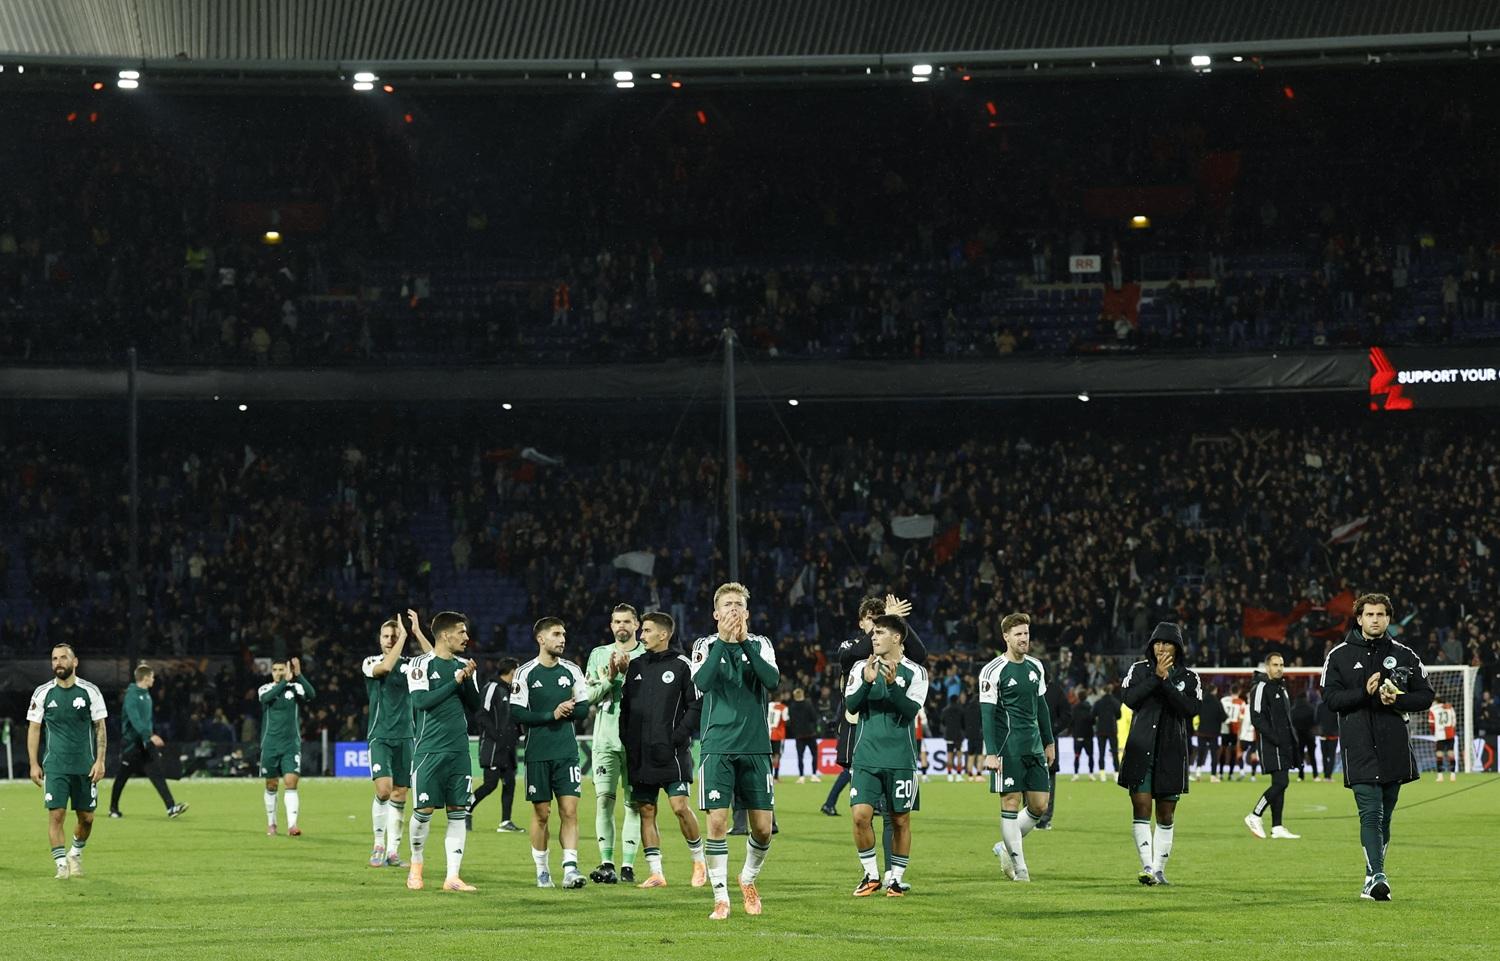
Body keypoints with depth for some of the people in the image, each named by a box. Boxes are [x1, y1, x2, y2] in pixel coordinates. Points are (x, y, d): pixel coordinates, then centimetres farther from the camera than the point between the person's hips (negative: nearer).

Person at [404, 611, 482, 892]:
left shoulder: (463, 667, 12)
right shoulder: (421, 664, -5)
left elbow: (475, 705, 11)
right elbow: (421, 701, -16)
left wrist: (469, 680, -6)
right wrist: (455, 682, -15)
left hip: (458, 749, 5)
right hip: (429, 750, -5)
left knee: (458, 811, -1)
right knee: (424, 809, -4)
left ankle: (453, 877, -1)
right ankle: (416, 864, 20)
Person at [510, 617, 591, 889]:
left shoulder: (572, 671, 8)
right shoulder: (525, 673, -2)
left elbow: (584, 709, 9)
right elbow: (517, 713, -8)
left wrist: (566, 711, -11)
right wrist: (552, 715, -15)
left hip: (567, 752, 2)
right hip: (538, 753, -2)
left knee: (569, 810, -7)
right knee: (541, 813, 3)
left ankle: (570, 868, -11)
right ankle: (542, 871, 14)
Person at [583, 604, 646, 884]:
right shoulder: (599, 655, 13)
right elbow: (590, 695, 7)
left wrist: (631, 673, -13)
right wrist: (610, 678, -8)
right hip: (606, 737, 1)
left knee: (634, 803, -1)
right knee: (604, 798, -7)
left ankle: (628, 865, 0)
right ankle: (606, 864, -6)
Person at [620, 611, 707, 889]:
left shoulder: (681, 665, -3)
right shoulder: (637, 666, 13)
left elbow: (697, 706, -6)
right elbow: (625, 706, 18)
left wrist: (678, 737, -13)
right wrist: (626, 738, 6)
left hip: (670, 752, -6)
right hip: (640, 752, 6)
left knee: (680, 806, -12)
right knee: (646, 811, 4)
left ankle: (699, 860, 8)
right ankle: (655, 873, 8)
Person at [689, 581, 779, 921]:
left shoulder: (760, 645, 8)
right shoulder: (706, 646, 4)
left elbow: (772, 680, -11)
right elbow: (702, 682, -15)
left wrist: (744, 641, -16)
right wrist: (723, 639, -19)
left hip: (755, 748, 2)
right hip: (718, 747, -2)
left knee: (762, 827, 1)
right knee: (717, 822, -10)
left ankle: (749, 879, 28)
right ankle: (721, 897, -2)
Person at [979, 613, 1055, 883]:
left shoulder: (1036, 667, 12)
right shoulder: (993, 671, -8)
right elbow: (987, 713, -10)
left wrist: (1049, 742, 21)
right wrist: (991, 753, -15)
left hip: (1034, 747, 7)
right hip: (1008, 747, -6)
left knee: (1040, 805, 4)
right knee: (1011, 803, -4)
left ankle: (1006, 847, 24)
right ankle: (1019, 867, 0)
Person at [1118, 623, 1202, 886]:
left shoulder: (1189, 677, 4)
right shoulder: (1139, 669, 5)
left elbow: (1191, 709, -11)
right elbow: (1129, 698, -11)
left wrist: (1166, 682, -16)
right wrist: (1156, 676, -16)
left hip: (1172, 752, 1)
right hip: (1141, 748, -1)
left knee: (1166, 814, 7)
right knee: (1141, 809, -10)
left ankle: (1159, 869, 15)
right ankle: (1148, 867, -13)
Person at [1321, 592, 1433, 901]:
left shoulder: (1405, 656, 9)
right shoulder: (1339, 656, 5)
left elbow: (1425, 697, 10)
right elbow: (1331, 697, -2)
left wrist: (1397, 699, -8)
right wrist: (1365, 693, -17)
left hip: (1394, 746, 3)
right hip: (1358, 747, -3)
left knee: (1385, 815, 9)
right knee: (1370, 812, -14)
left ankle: (1373, 878, 19)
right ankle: (1377, 876, -21)